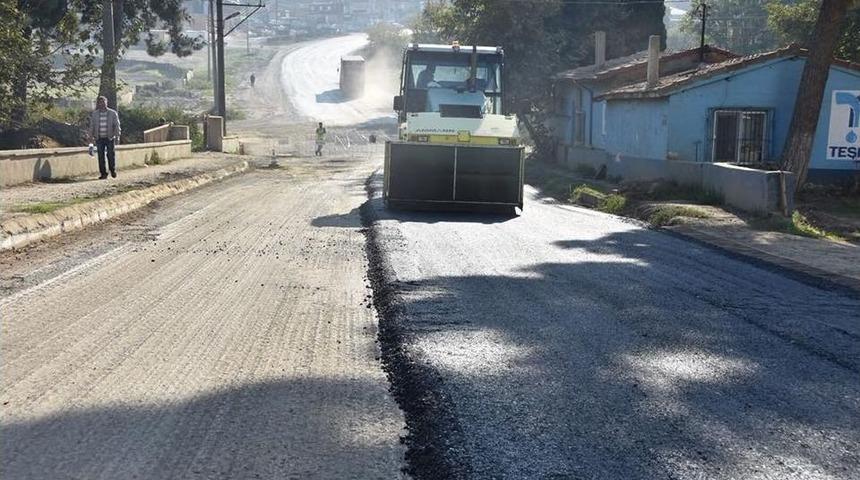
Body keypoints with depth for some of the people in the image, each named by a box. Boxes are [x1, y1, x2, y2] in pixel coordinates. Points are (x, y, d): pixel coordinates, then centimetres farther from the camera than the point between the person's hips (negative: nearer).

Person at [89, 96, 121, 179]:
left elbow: (117, 125, 1)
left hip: (110, 138, -1)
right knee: (101, 156, -1)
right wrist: (91, 137, 7)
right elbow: (92, 126, 11)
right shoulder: (94, 114, 6)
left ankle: (113, 170, 20)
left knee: (111, 155, -1)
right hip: (99, 138, 1)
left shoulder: (113, 113, 1)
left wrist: (117, 137, -5)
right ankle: (103, 173, 5)